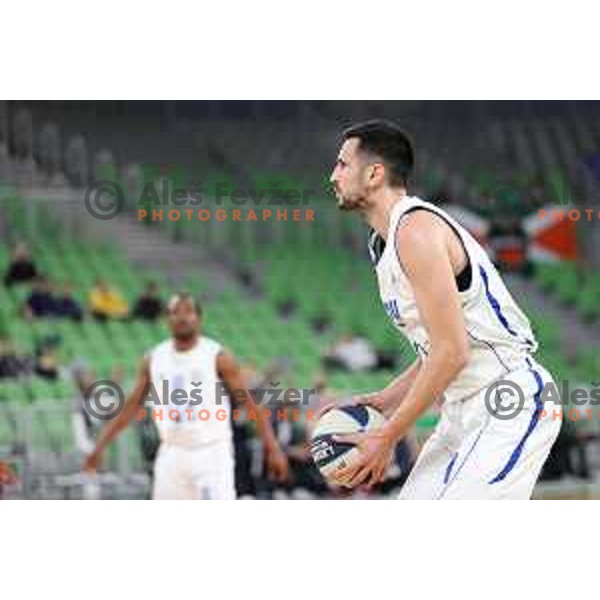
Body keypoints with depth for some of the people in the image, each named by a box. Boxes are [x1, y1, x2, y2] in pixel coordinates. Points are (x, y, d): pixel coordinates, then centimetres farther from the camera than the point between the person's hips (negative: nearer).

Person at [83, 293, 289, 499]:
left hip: (212, 453, -4)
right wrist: (99, 448, 11)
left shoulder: (217, 357, -5)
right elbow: (131, 406, 14)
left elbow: (251, 404, -5)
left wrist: (273, 449, -12)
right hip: (172, 454, 4)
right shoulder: (154, 359, 6)